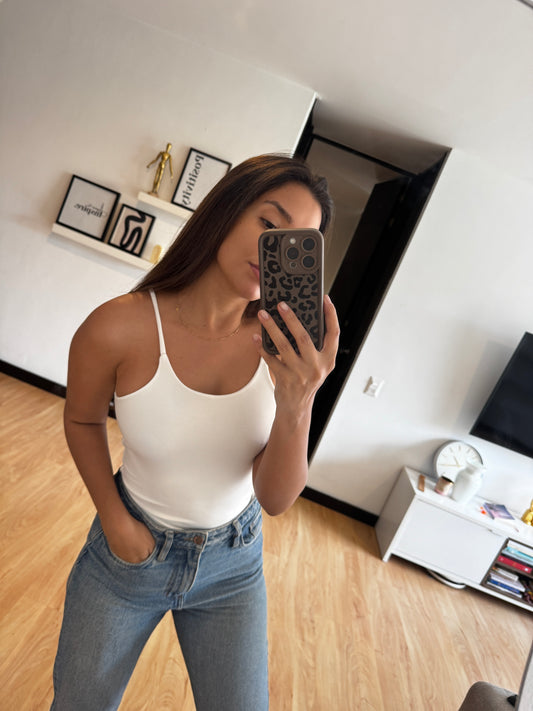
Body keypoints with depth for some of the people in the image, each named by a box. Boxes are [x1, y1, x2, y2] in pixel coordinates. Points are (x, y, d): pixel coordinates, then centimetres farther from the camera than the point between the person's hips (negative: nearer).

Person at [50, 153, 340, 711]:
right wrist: (114, 519, -7)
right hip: (131, 546, -1)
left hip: (233, 562, 2)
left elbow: (276, 500, -20)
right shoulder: (120, 327, -25)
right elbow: (82, 420, -3)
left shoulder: (287, 346, -19)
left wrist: (297, 407, -37)